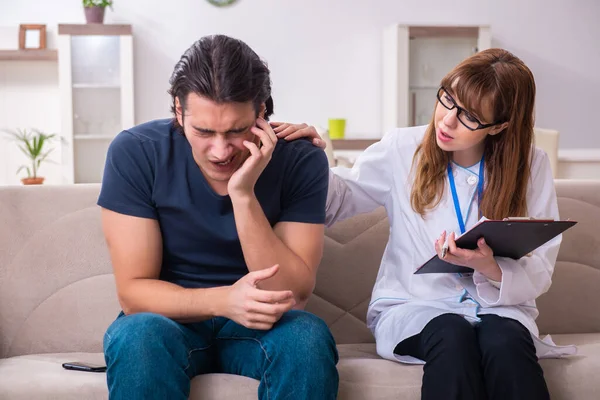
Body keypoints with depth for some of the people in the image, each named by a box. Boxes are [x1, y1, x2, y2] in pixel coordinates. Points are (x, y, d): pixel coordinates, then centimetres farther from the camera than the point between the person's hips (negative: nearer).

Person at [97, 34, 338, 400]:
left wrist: (244, 196, -28)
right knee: (139, 335, -35)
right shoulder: (135, 153, -15)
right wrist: (223, 300, -33)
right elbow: (133, 291, -15)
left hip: (259, 327, 1)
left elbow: (293, 297, -17)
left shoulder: (301, 160, -14)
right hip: (172, 320, -1)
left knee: (308, 336, -32)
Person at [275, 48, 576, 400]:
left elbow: (538, 275, -3)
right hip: (413, 304, 0)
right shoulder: (402, 149, -2)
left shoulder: (532, 166, -2)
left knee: (506, 344, -34)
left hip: (497, 306, 1)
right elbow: (341, 199, 10)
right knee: (452, 337, -35)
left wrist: (490, 268, -24)